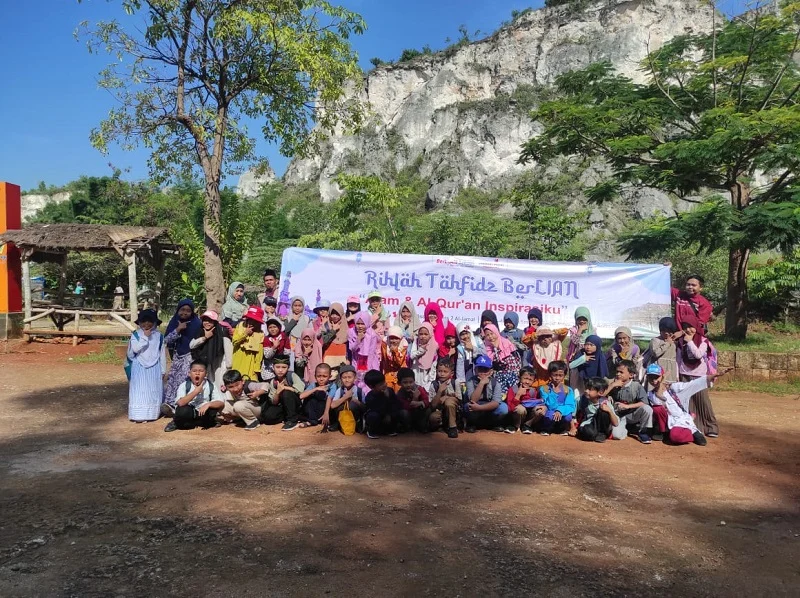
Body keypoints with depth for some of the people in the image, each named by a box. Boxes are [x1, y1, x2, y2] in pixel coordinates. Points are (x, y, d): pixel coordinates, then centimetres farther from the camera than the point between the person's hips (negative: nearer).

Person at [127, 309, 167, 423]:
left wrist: (163, 370, 7)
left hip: (154, 368, 2)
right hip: (139, 367, -2)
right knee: (139, 391, -3)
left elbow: (162, 353, 6)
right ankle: (138, 415, -1)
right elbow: (135, 349, -17)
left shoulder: (159, 336, 2)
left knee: (153, 391, 5)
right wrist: (145, 337, -19)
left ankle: (151, 414, 14)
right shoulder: (136, 334, -2)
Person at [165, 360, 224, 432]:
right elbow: (180, 403, -28)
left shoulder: (210, 386, -9)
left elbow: (221, 403, -16)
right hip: (188, 413, -3)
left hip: (202, 413, 3)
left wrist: (208, 404, -34)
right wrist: (196, 391, -27)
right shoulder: (184, 386, -11)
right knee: (183, 411, -34)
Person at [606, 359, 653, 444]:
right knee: (616, 435, -28)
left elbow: (644, 402, -19)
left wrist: (627, 406, -24)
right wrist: (612, 385, -19)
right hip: (619, 416, 0)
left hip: (633, 414, 0)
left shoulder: (636, 386, -11)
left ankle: (642, 432, -6)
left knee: (647, 409, -31)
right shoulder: (615, 385, -4)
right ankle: (628, 427, 9)